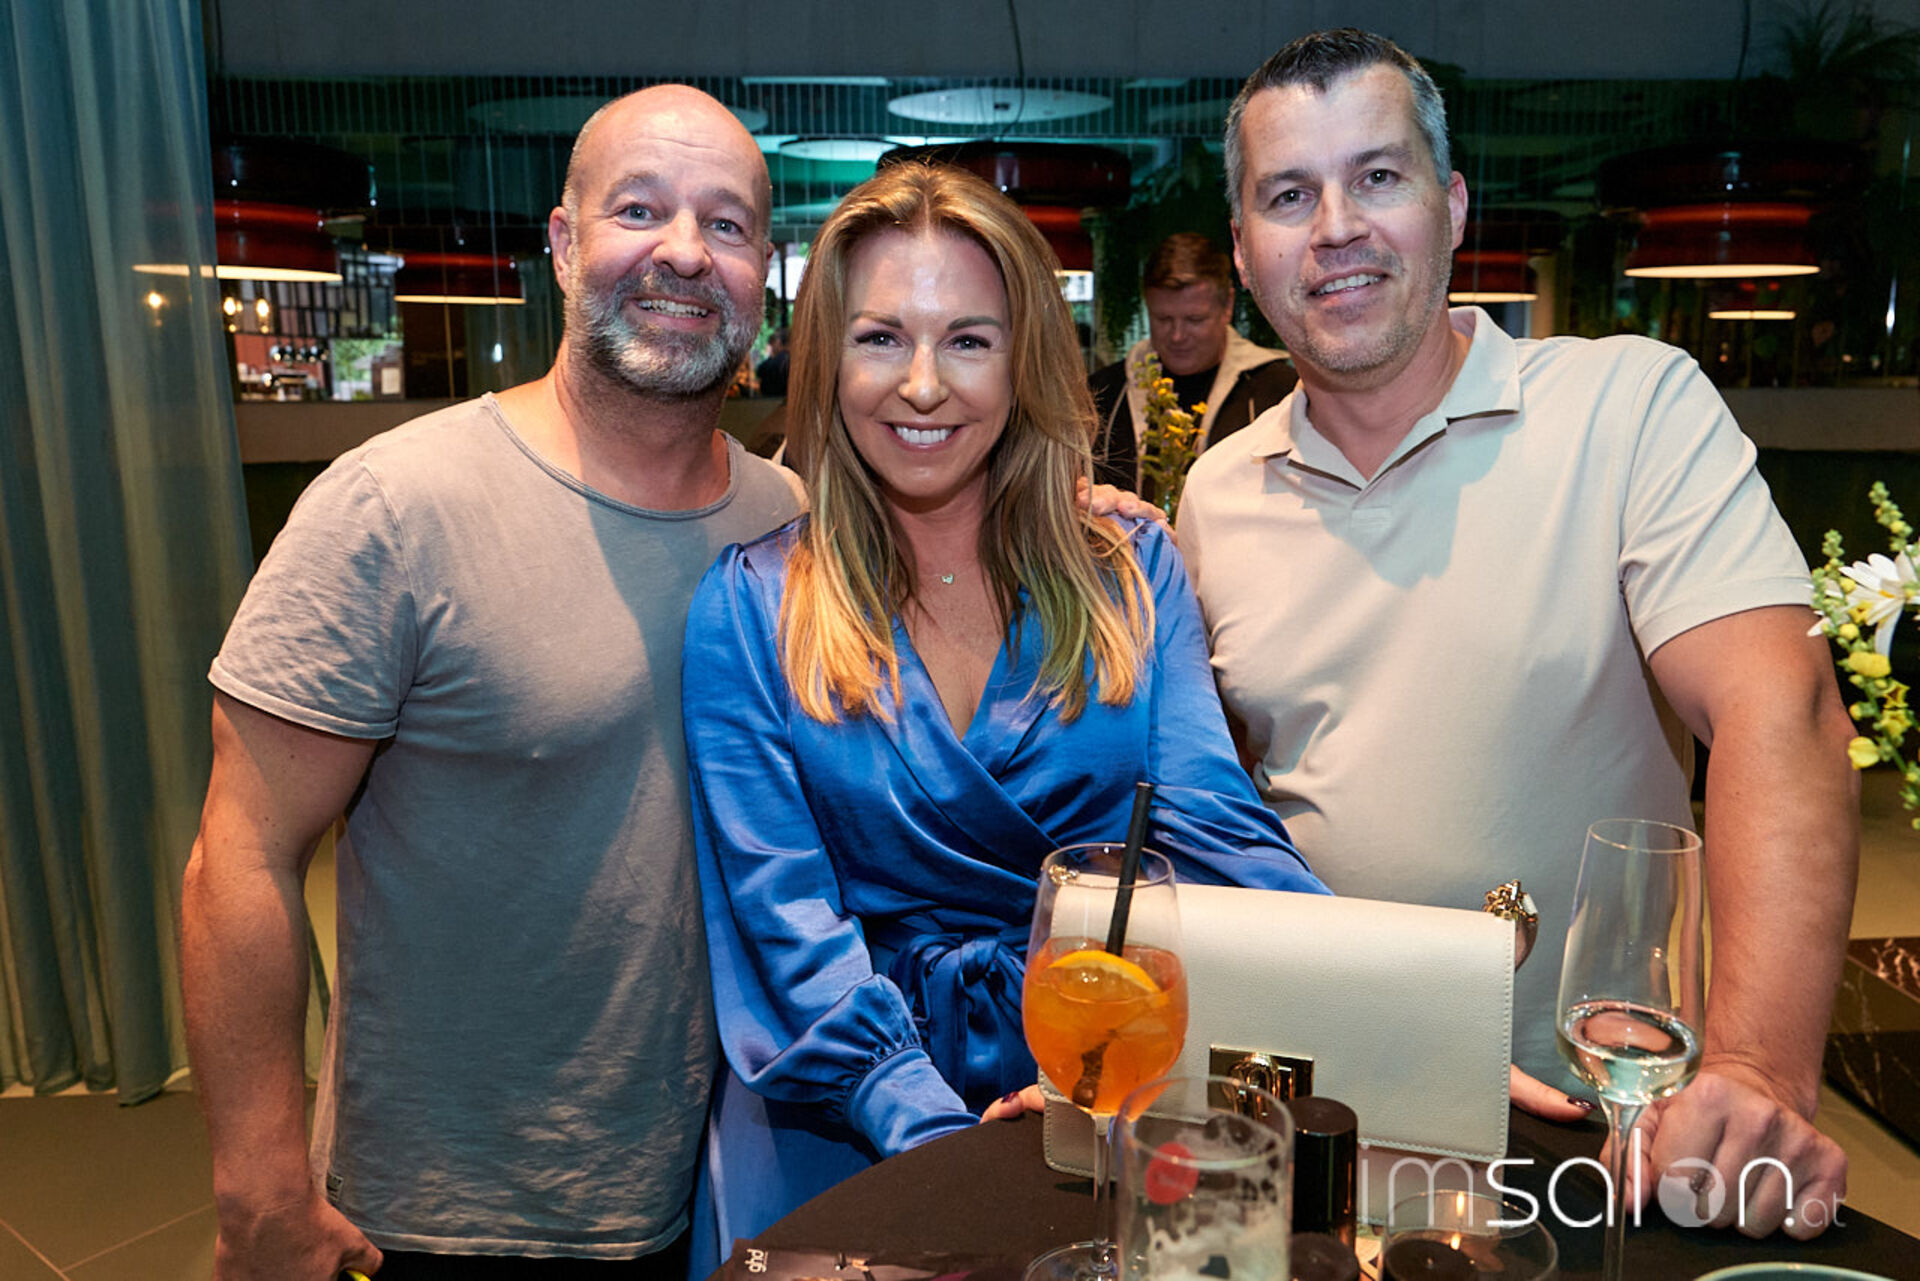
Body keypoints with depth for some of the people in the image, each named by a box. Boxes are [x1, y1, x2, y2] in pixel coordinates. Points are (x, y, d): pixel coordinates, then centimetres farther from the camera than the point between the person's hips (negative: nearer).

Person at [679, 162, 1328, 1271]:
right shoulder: (748, 611, -2)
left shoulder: (1131, 573, 3)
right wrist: (932, 1133, -20)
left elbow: (1215, 827, -6)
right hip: (847, 1132, -2)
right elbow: (786, 920, -7)